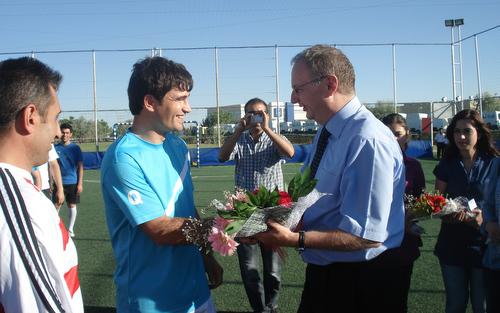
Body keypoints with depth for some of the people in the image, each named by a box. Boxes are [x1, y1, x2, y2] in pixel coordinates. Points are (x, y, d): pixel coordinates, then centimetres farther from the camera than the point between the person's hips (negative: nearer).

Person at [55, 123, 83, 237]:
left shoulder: (75, 148, -1)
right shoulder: (56, 148, 3)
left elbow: (80, 166, 0)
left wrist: (80, 183, -5)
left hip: (73, 182, -1)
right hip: (59, 182, 1)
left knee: (72, 206, 7)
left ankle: (70, 229, 18)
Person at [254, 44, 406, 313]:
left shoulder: (367, 140, -25)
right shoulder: (325, 133, 6)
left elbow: (366, 235, -26)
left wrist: (294, 239, -25)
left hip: (360, 283, -8)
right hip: (322, 271, 8)